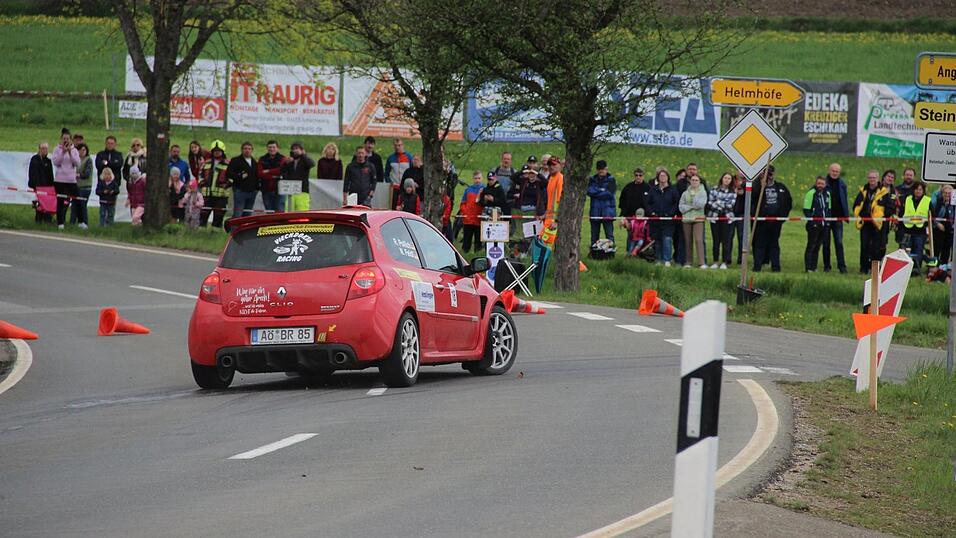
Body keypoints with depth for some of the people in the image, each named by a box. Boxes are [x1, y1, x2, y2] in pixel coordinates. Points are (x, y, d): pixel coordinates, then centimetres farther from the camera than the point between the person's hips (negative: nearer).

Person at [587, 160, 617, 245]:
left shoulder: (611, 180, 3)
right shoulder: (592, 179, 12)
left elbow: (610, 193, -11)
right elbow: (589, 191, -3)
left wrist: (596, 192, -6)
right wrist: (602, 190, -11)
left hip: (607, 212, -3)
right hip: (595, 212, 3)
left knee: (609, 235, -9)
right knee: (594, 235, 6)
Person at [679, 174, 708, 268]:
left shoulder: (702, 192, 5)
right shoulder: (685, 193, 11)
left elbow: (701, 204, -8)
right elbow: (681, 206, 5)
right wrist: (691, 207, -8)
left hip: (698, 218, -3)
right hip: (686, 218, 3)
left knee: (699, 240, -13)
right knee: (688, 241, 5)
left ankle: (702, 262, -17)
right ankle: (688, 261, 12)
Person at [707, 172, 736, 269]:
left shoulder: (733, 192, 5)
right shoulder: (714, 190, 6)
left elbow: (731, 205, -5)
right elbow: (710, 203, -2)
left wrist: (718, 203, -7)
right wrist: (724, 206, -9)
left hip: (727, 218, 0)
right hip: (715, 217, 0)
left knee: (726, 241, -1)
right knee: (716, 241, 3)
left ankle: (724, 262, 5)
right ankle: (715, 262, 10)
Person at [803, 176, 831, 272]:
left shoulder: (827, 194, 13)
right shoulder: (811, 193, -8)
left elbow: (829, 209, 23)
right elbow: (806, 210, -10)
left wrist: (828, 219, 9)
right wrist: (812, 220, -17)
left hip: (824, 225, 6)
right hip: (814, 225, -6)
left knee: (817, 246, 10)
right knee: (811, 246, -4)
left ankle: (814, 267, 15)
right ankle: (808, 268, -2)